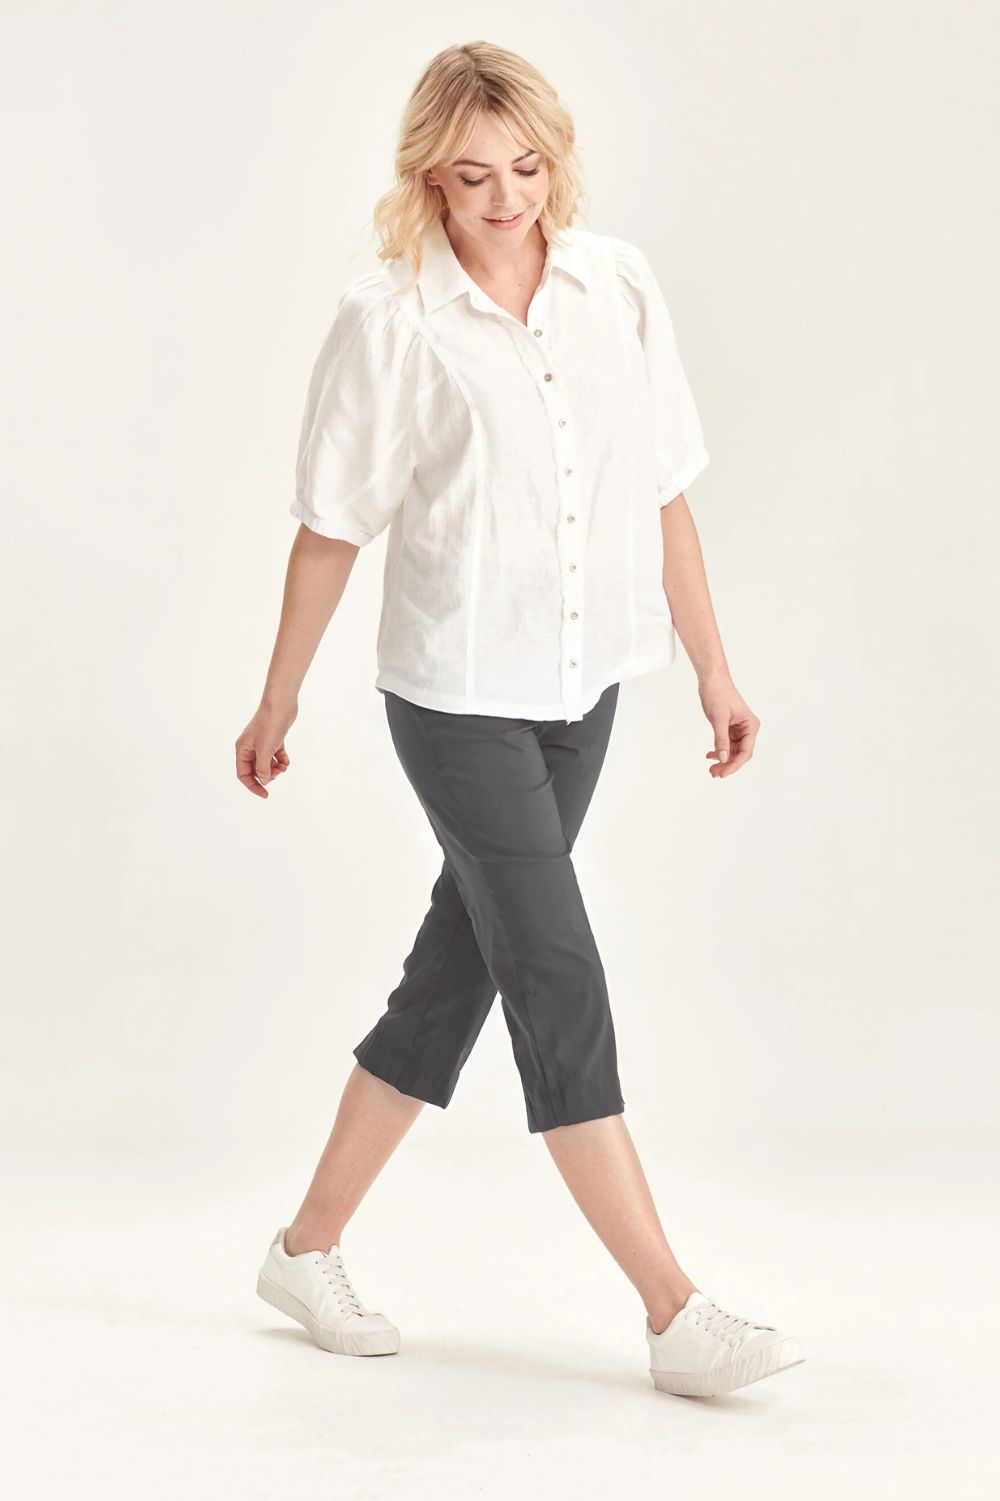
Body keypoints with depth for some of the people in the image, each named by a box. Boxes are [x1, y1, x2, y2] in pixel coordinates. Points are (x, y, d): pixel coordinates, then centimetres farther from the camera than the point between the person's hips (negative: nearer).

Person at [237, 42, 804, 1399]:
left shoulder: (618, 285, 1)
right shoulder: (389, 324, -10)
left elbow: (662, 494, 7)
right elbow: (332, 528, -2)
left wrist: (714, 668, 10)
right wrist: (278, 703, 4)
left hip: (582, 684, 5)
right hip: (459, 695, -5)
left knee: (463, 967, 11)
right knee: (559, 983, -6)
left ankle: (310, 1246, 27)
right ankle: (677, 1315, -2)